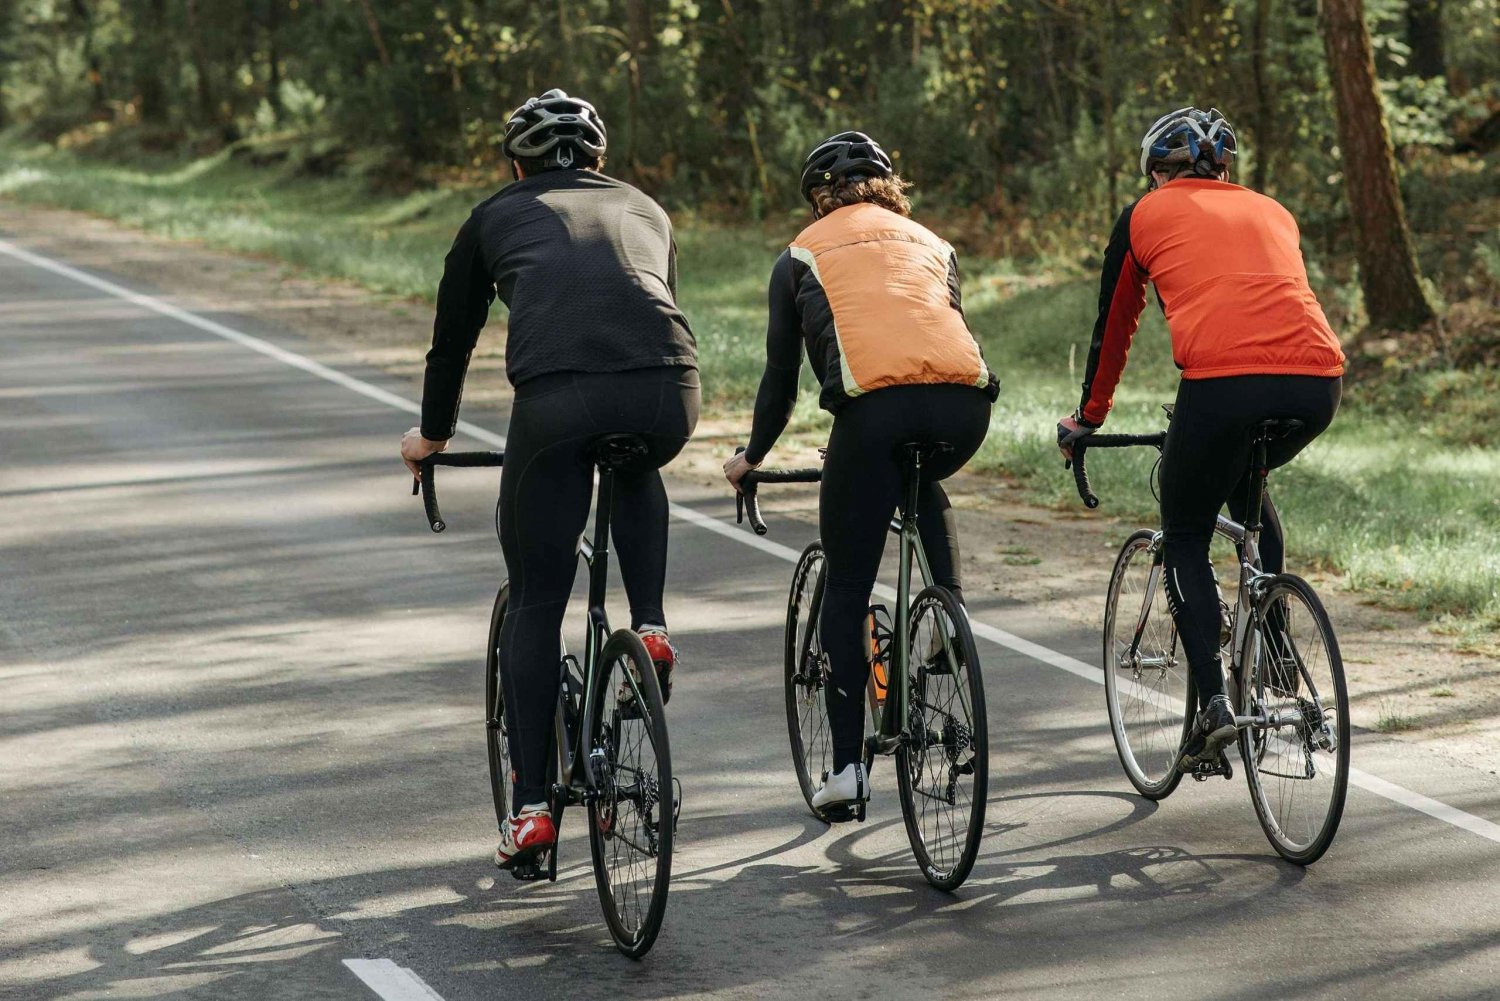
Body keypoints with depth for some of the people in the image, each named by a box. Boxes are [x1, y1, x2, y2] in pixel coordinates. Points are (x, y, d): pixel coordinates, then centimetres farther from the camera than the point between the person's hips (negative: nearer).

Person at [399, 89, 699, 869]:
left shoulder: (497, 217, 27)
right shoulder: (645, 210, 33)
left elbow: (453, 338, 35)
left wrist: (432, 436, 52)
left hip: (557, 396, -2)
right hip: (667, 391, 2)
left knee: (535, 603, 12)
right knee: (635, 472, 39)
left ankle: (530, 807, 9)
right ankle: (650, 629, 18)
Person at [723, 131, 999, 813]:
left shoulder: (803, 254, 23)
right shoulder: (931, 244, 31)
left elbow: (781, 373, 25)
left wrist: (753, 456, 40)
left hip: (874, 407, -3)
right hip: (964, 405, 3)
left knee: (845, 591, 8)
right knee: (927, 488, 39)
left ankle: (847, 764, 4)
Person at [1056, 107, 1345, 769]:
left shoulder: (1147, 214, 19)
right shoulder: (1271, 212, 30)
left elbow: (1113, 328, 26)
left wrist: (1087, 419, 40)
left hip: (1222, 382, -4)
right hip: (1317, 384, 4)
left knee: (1185, 539, 17)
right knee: (1246, 480, 35)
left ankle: (1214, 701, 2)